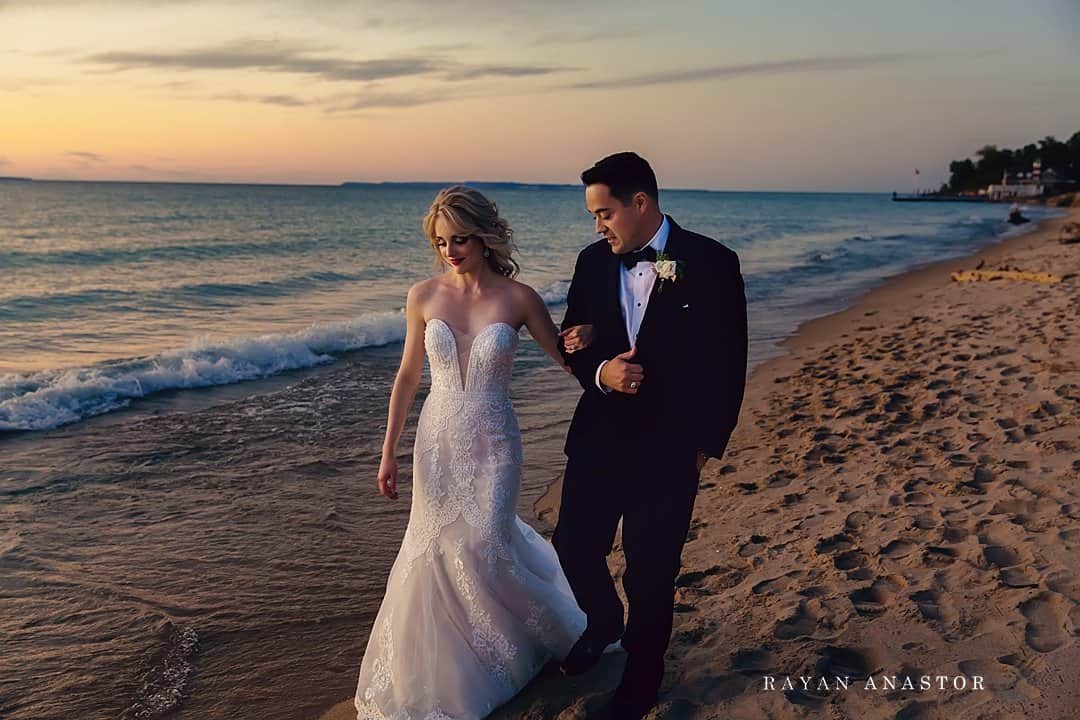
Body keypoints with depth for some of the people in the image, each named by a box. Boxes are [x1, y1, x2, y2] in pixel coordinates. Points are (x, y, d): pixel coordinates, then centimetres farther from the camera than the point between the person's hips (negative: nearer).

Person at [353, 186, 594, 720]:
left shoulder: (518, 297, -9)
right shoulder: (423, 297, -3)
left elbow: (565, 357, 3)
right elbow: (407, 377, 5)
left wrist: (581, 340, -22)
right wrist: (388, 451, 7)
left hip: (493, 442, -2)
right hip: (438, 439, 2)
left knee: (482, 546, -4)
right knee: (435, 550, 9)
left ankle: (545, 629, 29)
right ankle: (443, 670, 35)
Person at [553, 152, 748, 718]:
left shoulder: (710, 263, -11)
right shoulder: (593, 260, 1)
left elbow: (727, 362, -6)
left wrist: (707, 443, -4)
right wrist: (599, 372, -14)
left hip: (669, 446, -4)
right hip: (597, 437, 4)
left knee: (651, 570, 8)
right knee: (574, 549, 11)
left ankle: (641, 672, 34)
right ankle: (603, 624, 44)